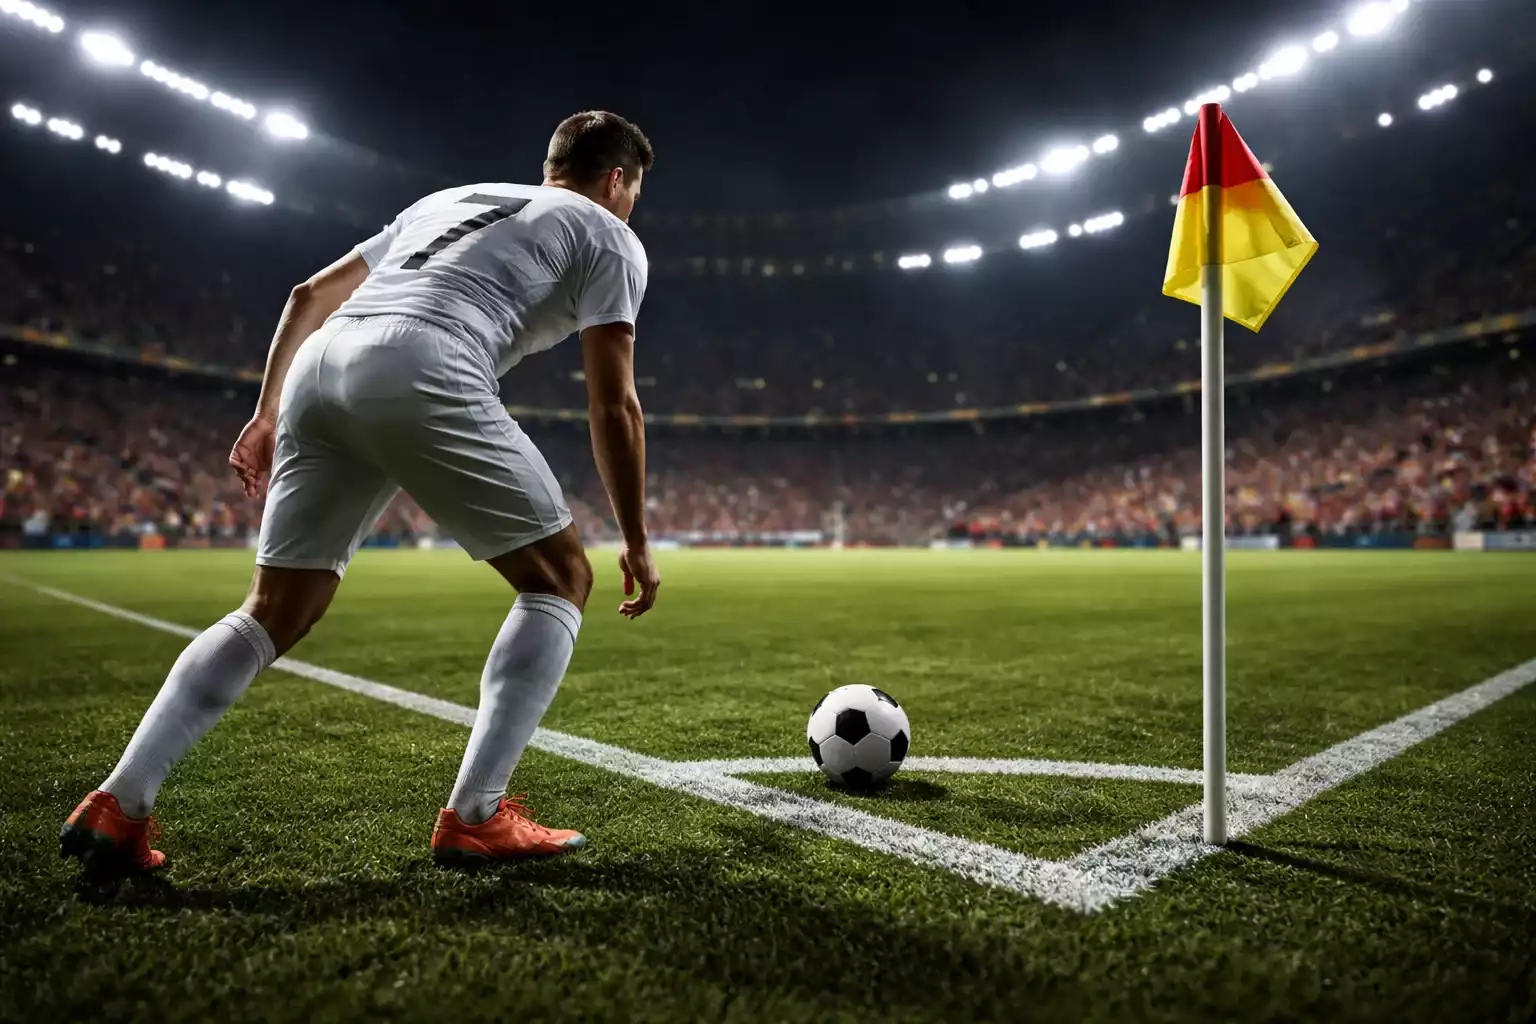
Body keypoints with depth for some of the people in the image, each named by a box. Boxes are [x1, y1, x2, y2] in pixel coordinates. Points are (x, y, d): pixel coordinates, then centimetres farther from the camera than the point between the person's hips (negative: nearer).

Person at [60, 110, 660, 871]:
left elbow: (310, 295, 30)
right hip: (420, 375, -7)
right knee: (560, 579, 7)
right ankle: (474, 819, 2)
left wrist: (266, 416, 31)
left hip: (321, 370, 7)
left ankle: (116, 807, 13)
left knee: (276, 613, 17)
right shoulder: (609, 237, 18)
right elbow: (613, 406, 8)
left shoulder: (447, 199, 36)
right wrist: (635, 542, 14)